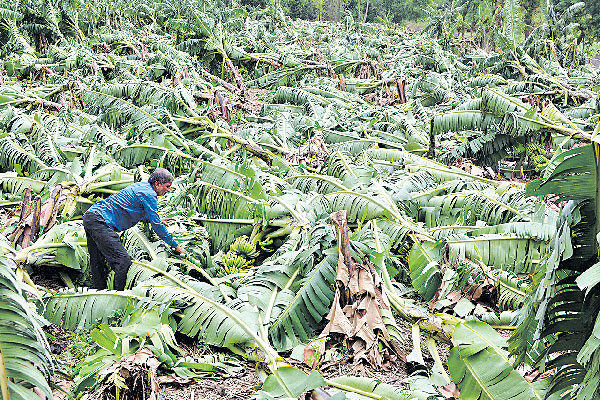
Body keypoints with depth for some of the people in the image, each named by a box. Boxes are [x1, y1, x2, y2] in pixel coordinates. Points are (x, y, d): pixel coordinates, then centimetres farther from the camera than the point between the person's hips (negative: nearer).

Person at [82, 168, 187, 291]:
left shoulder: (141, 186, 19)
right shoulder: (149, 195, -9)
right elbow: (157, 226, -8)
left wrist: (157, 220, 32)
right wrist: (176, 246, -1)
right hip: (100, 221, -11)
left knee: (98, 263, 15)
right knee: (123, 261, -14)